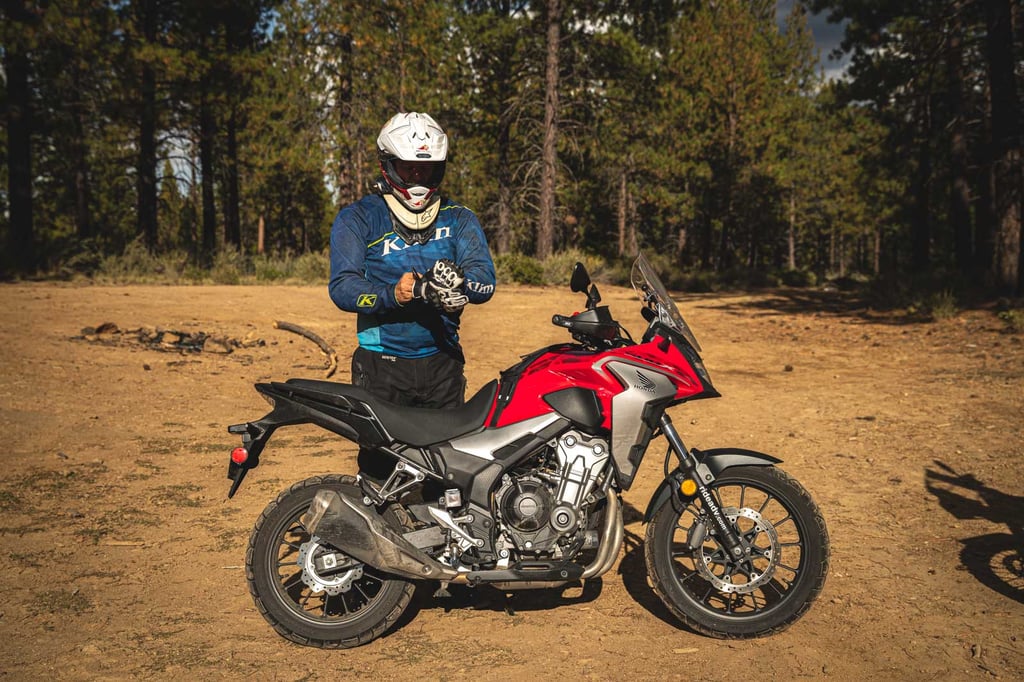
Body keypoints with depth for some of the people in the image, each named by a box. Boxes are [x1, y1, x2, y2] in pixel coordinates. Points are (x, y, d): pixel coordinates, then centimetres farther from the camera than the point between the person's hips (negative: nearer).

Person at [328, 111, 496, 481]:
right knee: (379, 465, -4)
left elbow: (485, 280, -4)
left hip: (442, 363, 2)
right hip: (382, 365, -2)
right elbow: (343, 287, -9)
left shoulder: (458, 219, 10)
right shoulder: (357, 218, 4)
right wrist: (393, 294, -27)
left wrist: (460, 282, -27)